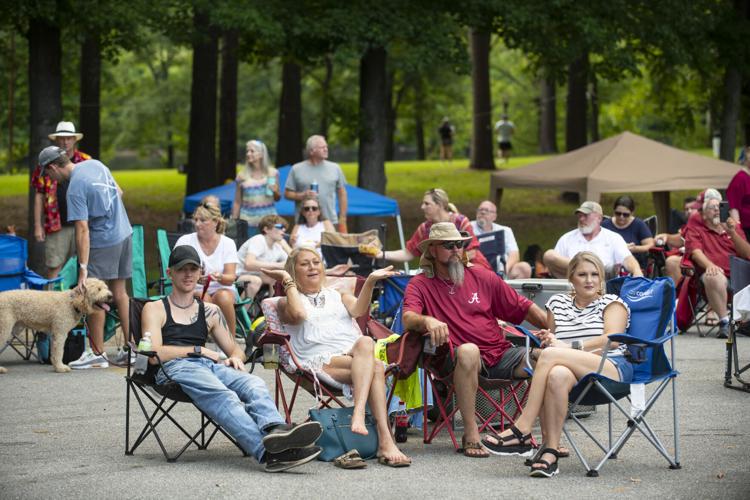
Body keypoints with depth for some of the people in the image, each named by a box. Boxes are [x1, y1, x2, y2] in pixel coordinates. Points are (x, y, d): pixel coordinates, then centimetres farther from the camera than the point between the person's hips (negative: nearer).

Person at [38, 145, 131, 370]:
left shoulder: (75, 188, -19)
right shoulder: (95, 164, 4)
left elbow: (83, 230, -23)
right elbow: (119, 193, 17)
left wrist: (83, 268, -23)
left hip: (103, 242, -8)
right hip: (124, 233, 8)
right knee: (119, 291, 14)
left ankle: (98, 354, 5)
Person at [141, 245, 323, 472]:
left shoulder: (210, 311, 31)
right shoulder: (155, 309, 18)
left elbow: (235, 349, 29)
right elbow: (154, 354, 2)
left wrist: (235, 357, 4)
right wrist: (198, 350, 1)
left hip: (210, 365, 5)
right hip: (175, 368, -5)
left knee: (253, 383, -32)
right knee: (224, 396, -38)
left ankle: (274, 430, -64)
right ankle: (267, 451, -63)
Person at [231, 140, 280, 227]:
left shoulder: (272, 173, 4)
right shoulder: (242, 175, 3)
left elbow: (277, 198, 14)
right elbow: (237, 202, 8)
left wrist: (275, 191, -7)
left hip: (268, 216, 0)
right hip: (248, 218, 0)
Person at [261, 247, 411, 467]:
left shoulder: (339, 296, 33)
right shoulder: (287, 302, 23)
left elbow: (359, 310, 9)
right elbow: (298, 314, -3)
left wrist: (370, 281, -5)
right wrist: (288, 281, 7)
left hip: (361, 357, 3)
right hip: (321, 361, -3)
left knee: (365, 342, -37)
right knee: (375, 367, -33)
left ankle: (358, 414, -52)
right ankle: (385, 442, -48)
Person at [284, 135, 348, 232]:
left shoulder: (335, 168, 9)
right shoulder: (297, 169, 4)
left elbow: (342, 194, 13)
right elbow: (287, 193, 6)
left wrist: (342, 219, 8)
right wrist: (302, 195, -13)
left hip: (330, 222, 2)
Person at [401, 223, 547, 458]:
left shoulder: (482, 276, 15)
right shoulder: (420, 285, 7)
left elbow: (523, 307, 17)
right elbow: (408, 319, -12)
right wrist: (427, 321, -35)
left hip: (500, 354, 3)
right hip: (457, 362, -3)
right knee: (468, 350, -39)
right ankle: (471, 434, -33)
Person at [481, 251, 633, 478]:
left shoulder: (612, 302, 13)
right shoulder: (557, 303, 25)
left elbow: (613, 339, -5)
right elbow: (552, 341, 26)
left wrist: (568, 347, -12)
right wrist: (548, 339, 0)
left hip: (613, 369, -3)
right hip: (576, 374, 3)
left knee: (550, 355, -29)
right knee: (557, 375, -37)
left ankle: (521, 431, -31)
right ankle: (550, 453, -42)